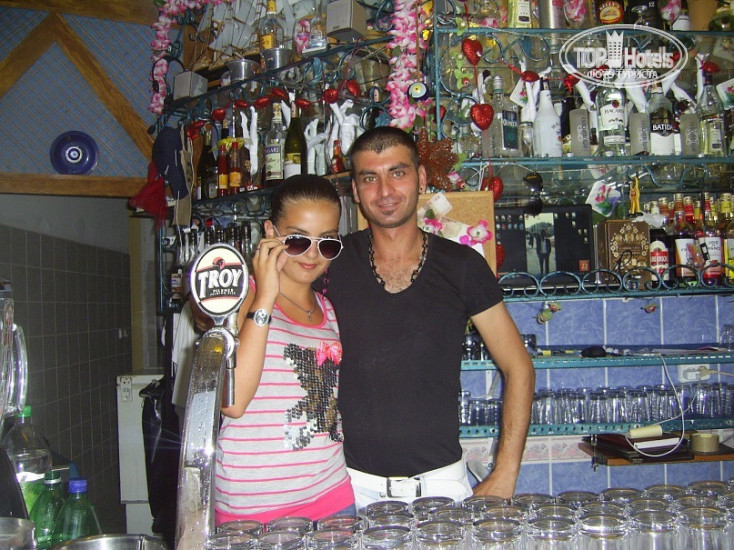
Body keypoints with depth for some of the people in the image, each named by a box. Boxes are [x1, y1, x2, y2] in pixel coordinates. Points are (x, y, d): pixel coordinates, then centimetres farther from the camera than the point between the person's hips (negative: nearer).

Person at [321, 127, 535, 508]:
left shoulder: (461, 266, -2)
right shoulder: (333, 264, -1)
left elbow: (519, 369, 1)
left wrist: (503, 478, -4)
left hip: (441, 479, 0)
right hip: (354, 484, 0)